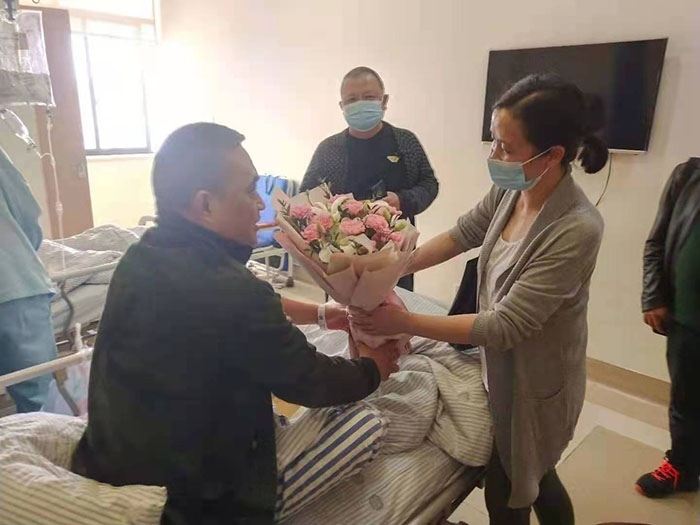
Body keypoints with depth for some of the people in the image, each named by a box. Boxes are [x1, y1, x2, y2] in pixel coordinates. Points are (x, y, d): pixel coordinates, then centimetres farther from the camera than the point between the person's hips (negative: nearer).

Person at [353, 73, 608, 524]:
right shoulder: (510, 190, -12)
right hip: (500, 365, 6)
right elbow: (463, 234, 4)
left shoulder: (576, 229, -32)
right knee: (532, 477, 29)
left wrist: (405, 323, -29)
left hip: (534, 384, -6)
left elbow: (505, 326, -31)